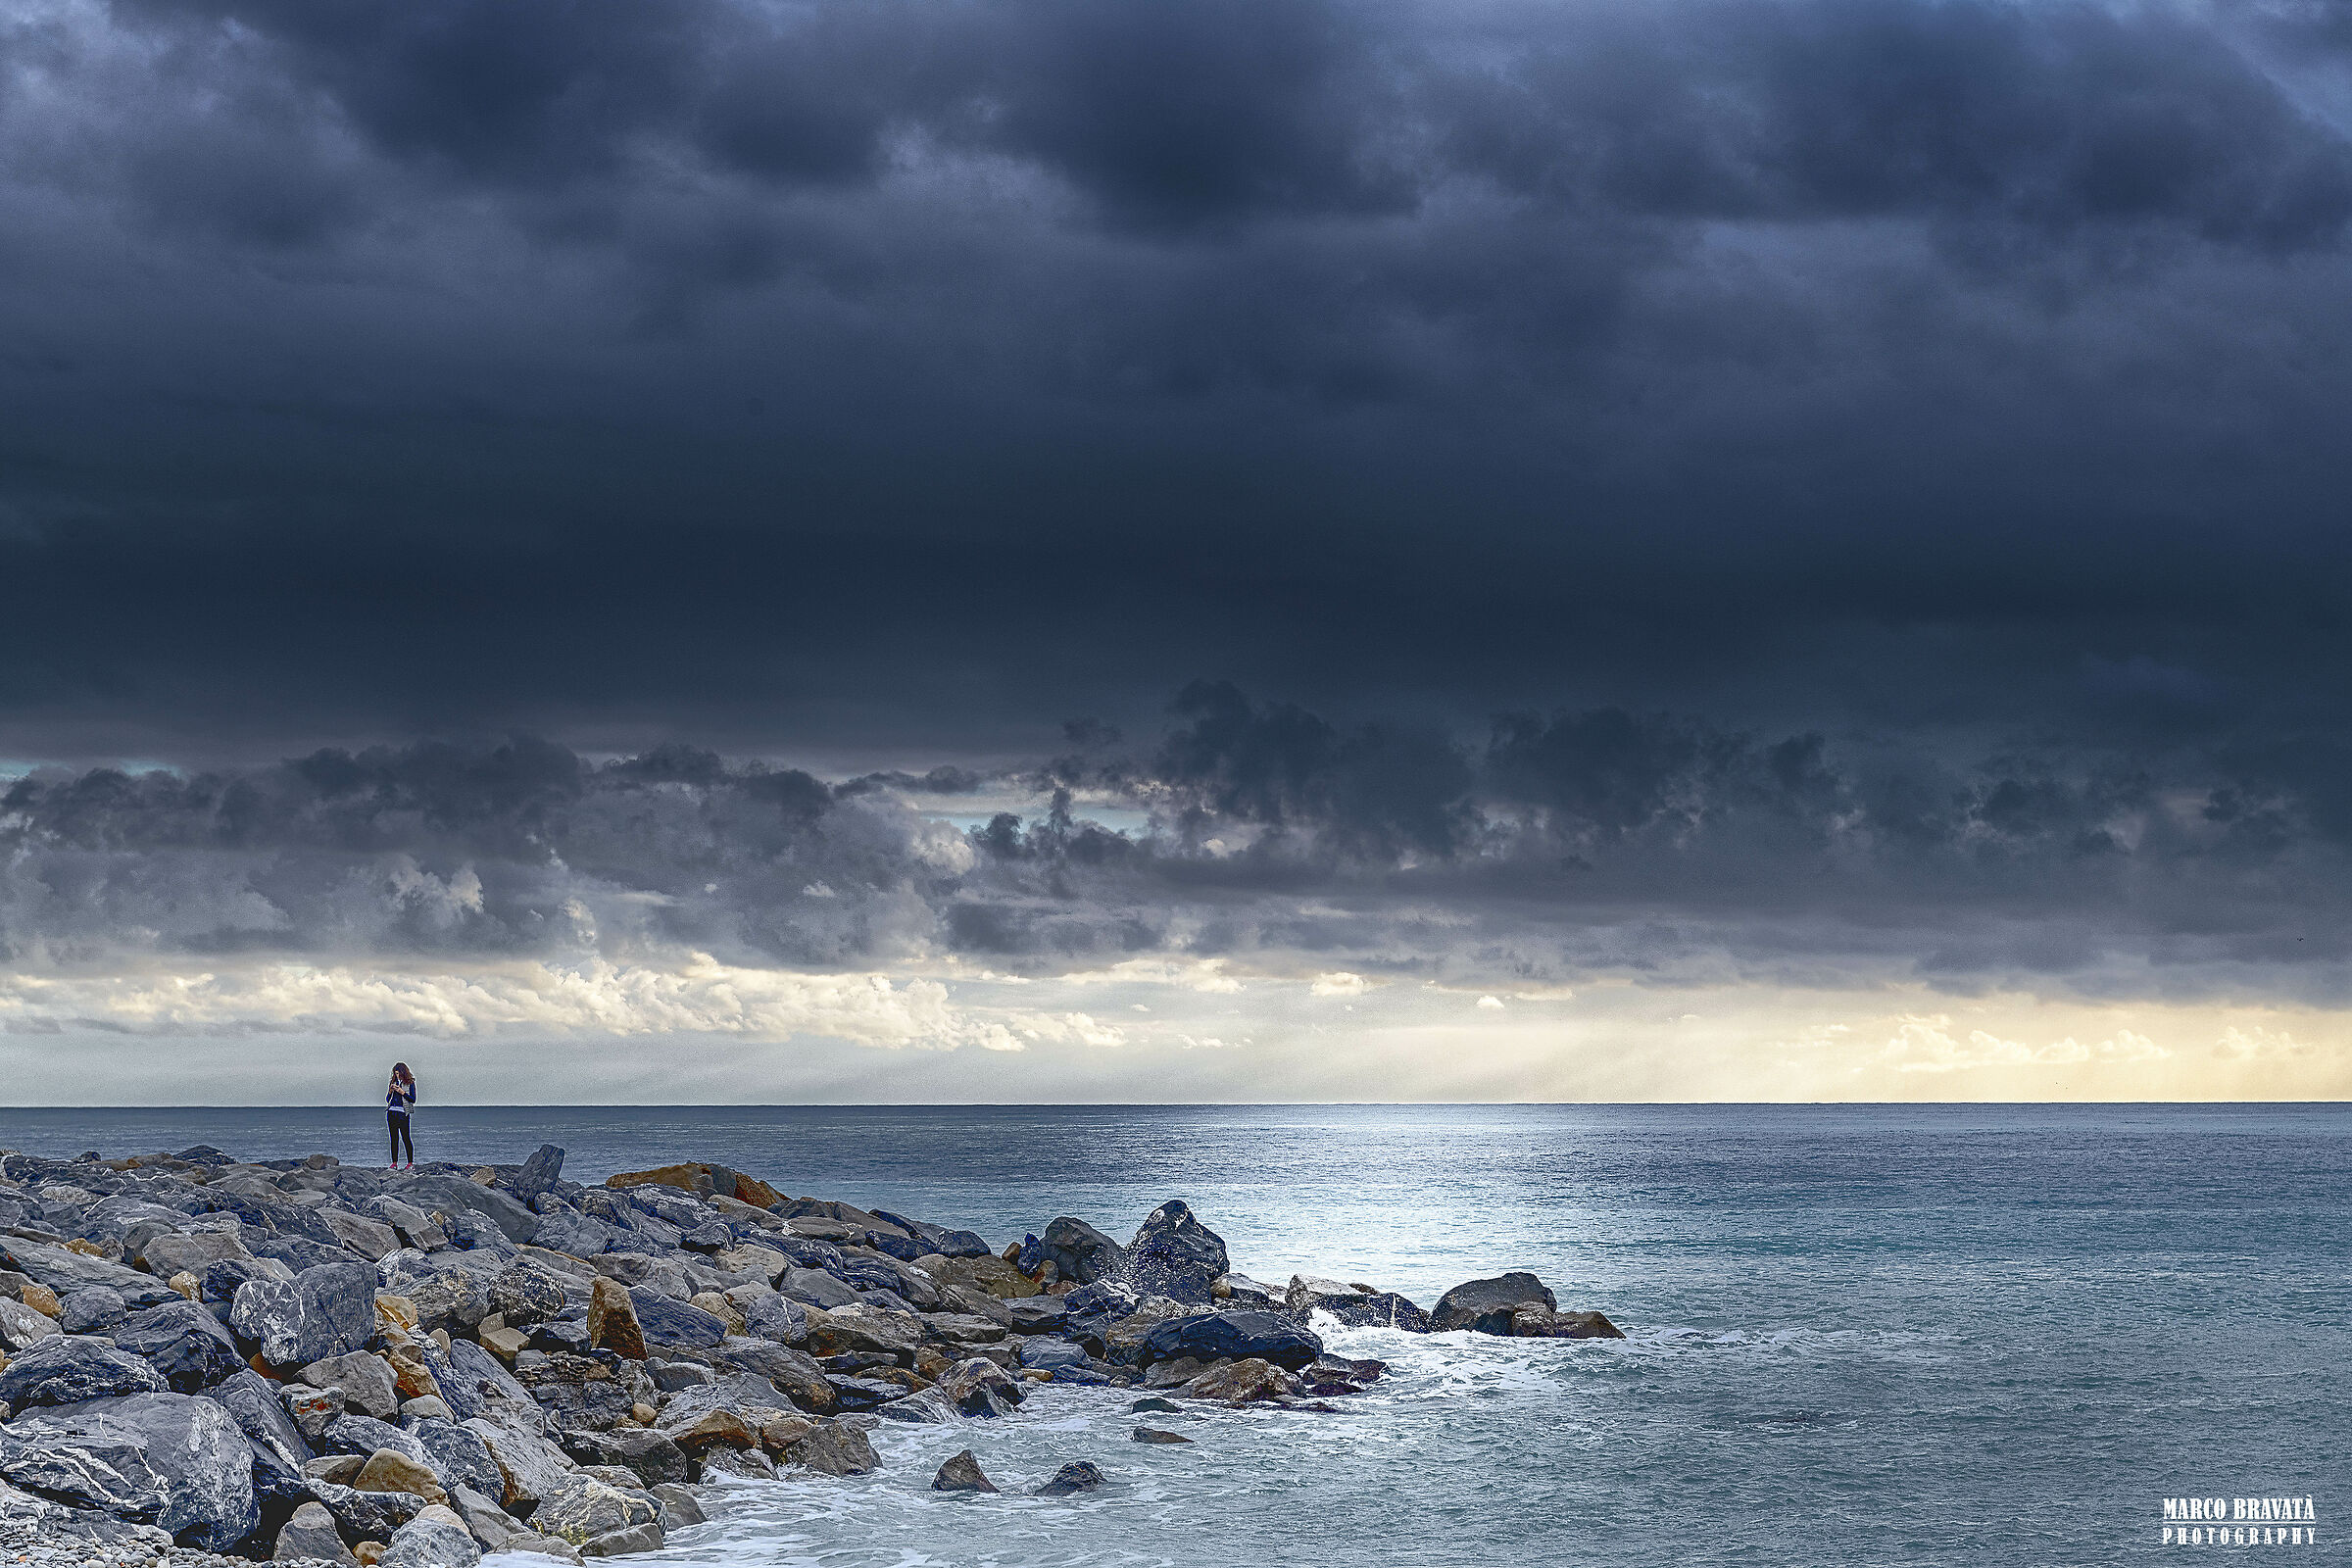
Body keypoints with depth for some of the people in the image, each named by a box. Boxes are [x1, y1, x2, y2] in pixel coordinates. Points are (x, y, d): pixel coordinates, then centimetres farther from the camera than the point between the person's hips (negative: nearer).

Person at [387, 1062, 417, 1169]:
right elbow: (387, 1100, 18)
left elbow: (413, 1099, -5)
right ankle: (394, 1163, 7)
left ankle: (411, 1163, -6)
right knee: (394, 1138, 5)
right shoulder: (394, 1083, 16)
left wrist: (402, 1092, -15)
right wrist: (390, 1091, -1)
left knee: (406, 1138, -9)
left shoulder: (410, 1083, 0)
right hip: (391, 1112, 6)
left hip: (402, 1113, -6)